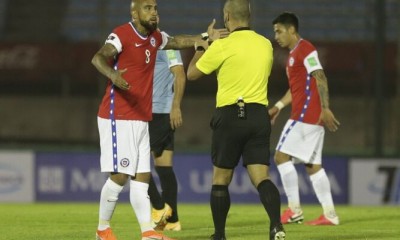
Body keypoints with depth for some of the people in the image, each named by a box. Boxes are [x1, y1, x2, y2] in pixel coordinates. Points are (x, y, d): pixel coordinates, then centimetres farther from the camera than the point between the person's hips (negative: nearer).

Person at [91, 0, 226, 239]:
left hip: (141, 119, 8)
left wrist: (205, 37, 21)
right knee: (119, 175, -7)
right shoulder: (122, 34, -13)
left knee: (142, 176, 4)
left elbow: (176, 41, 32)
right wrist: (113, 74, -50)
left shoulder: (155, 38, 11)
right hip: (118, 118, -8)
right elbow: (99, 57, -29)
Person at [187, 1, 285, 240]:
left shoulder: (222, 46, -9)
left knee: (220, 180, 11)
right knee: (261, 178, -3)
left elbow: (192, 73, 3)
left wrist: (201, 49, 23)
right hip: (259, 115, 4)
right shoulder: (266, 45, 8)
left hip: (230, 116, -4)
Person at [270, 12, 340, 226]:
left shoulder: (305, 49, -9)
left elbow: (320, 79, -17)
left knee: (281, 156, -10)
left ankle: (294, 210, -11)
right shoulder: (294, 54, 21)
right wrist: (278, 106, 21)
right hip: (311, 117, 10)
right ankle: (329, 214, 4)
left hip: (306, 113, -10)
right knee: (312, 165, 7)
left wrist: (325, 109, -24)